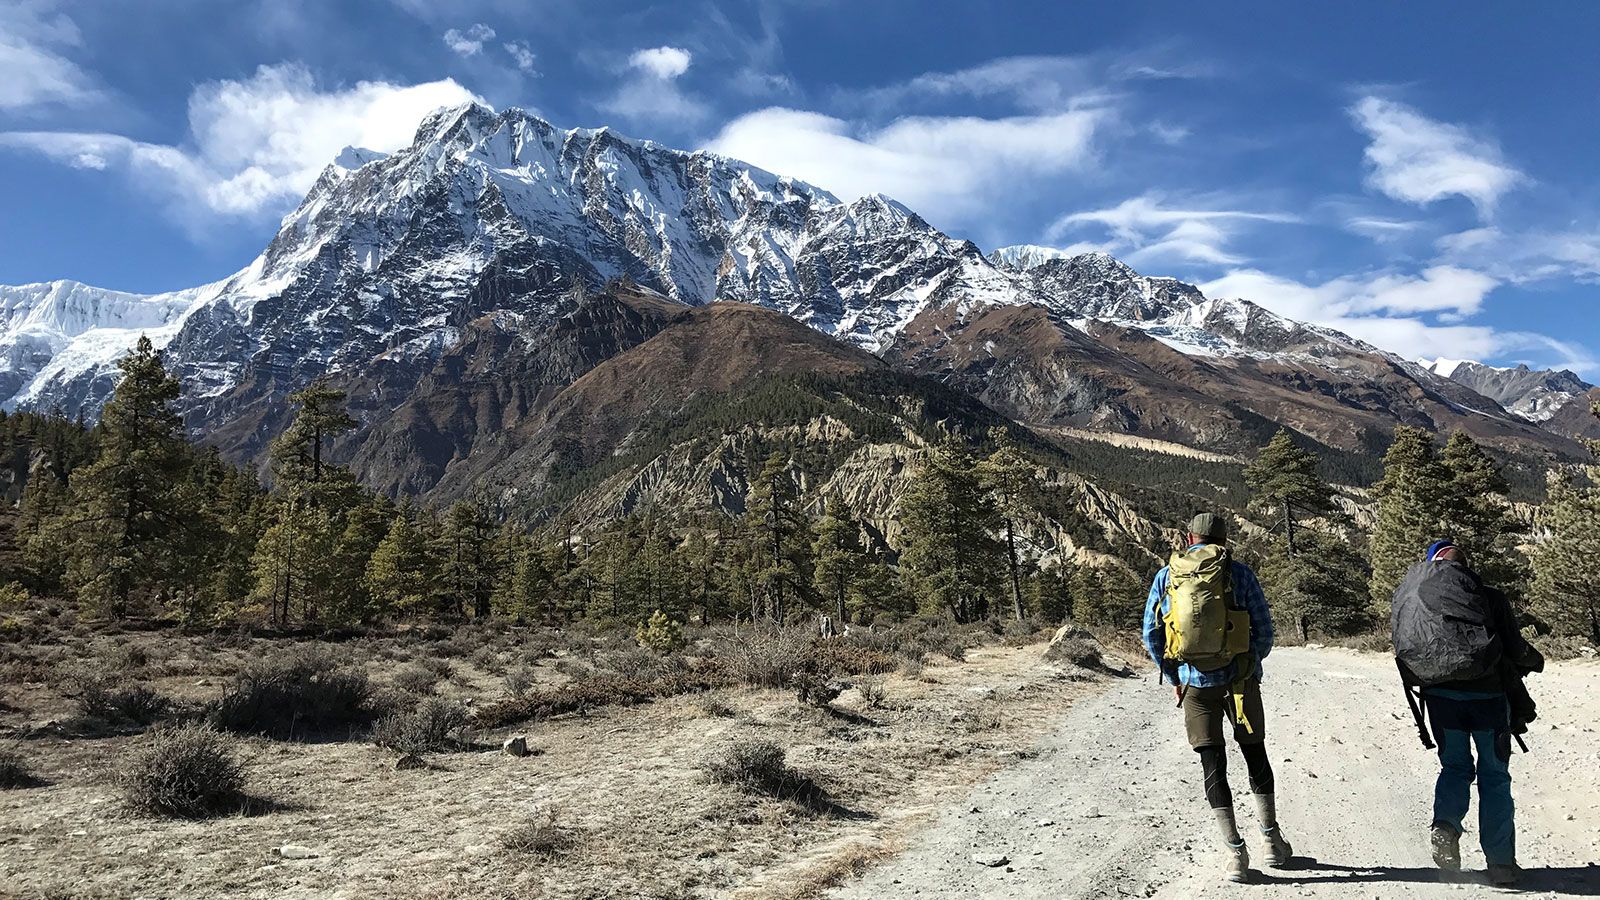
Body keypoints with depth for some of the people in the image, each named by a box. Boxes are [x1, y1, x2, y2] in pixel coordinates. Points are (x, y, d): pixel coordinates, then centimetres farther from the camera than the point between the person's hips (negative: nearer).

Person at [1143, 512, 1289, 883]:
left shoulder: (1167, 576, 1)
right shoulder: (1238, 573, -3)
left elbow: (1152, 634, 1)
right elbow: (1264, 629, -2)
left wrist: (1174, 677, 10)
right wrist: (1250, 665, 14)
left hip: (1194, 683, 0)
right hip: (1239, 680, 0)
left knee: (1213, 765, 7)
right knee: (1256, 756, 18)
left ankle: (1234, 852, 6)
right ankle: (1272, 839, 27)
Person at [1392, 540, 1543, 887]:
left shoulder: (1407, 594, 6)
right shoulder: (1489, 597, -2)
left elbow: (1404, 649, 6)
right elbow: (1515, 650, -1)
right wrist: (1534, 661, 21)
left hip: (1440, 695, 2)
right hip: (1488, 694, -2)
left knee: (1455, 766, 19)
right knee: (1494, 775, 11)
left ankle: (1445, 823, -8)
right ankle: (1501, 863, 12)